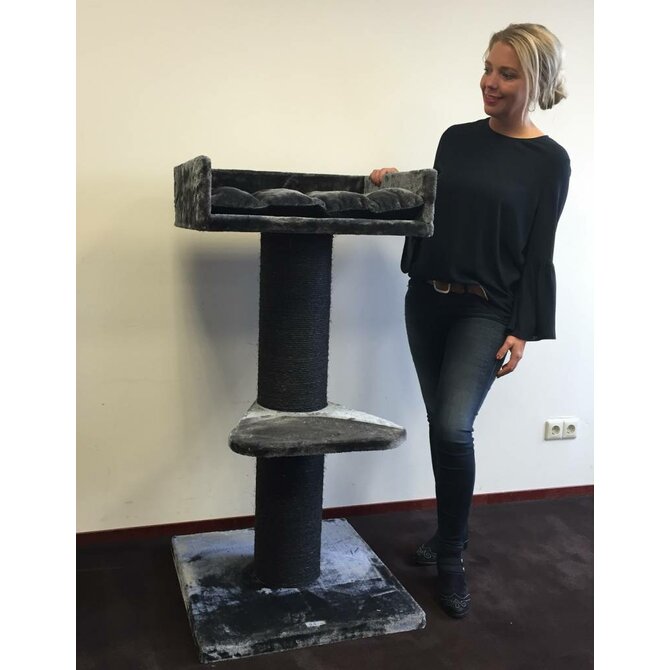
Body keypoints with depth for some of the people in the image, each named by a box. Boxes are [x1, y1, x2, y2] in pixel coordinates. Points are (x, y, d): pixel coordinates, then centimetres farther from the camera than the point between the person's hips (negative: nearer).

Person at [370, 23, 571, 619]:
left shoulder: (549, 161, -4)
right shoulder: (457, 139, 8)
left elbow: (537, 253, -6)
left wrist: (522, 330, -10)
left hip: (486, 310, -5)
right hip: (427, 299, 5)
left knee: (454, 427, -17)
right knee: (441, 424, 11)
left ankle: (451, 560, 3)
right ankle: (448, 535, 30)